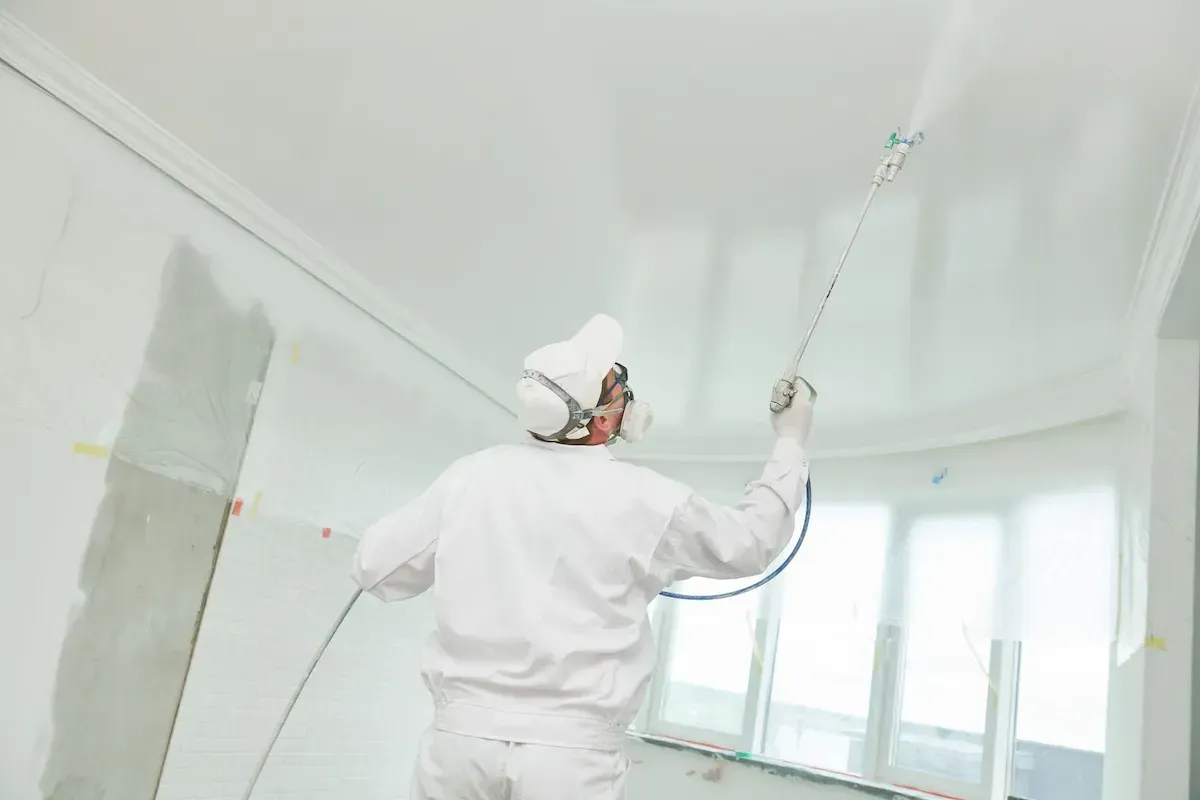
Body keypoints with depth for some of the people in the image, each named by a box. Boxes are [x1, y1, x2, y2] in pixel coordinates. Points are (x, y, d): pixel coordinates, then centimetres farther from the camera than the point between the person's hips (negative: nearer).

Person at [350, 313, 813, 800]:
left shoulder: (472, 475, -2)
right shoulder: (646, 501, -7)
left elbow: (375, 568, 6)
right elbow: (749, 545, 10)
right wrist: (790, 444, 22)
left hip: (461, 734, 3)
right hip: (574, 752, -3)